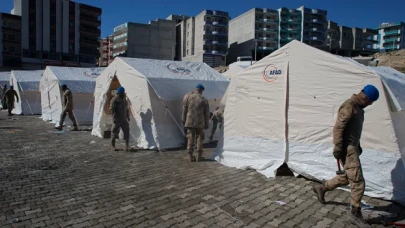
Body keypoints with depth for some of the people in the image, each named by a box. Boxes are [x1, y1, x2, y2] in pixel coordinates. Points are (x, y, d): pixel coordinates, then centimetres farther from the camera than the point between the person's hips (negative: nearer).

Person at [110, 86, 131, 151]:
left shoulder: (124, 99, 13)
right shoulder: (114, 100, -10)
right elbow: (112, 109, -14)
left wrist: (128, 117, 18)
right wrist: (114, 118, -21)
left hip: (124, 119, 6)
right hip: (117, 120, -6)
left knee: (126, 131, -3)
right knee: (115, 132, 1)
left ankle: (127, 145, 0)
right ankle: (112, 145, 17)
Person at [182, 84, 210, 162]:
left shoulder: (187, 96, 0)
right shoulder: (204, 99, -1)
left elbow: (184, 110, 3)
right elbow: (206, 113, 2)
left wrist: (183, 120, 11)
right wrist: (206, 124, 10)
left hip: (190, 121, 1)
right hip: (200, 122, -1)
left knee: (190, 138, 7)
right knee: (200, 138, 10)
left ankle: (190, 156, 10)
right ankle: (199, 156, 12)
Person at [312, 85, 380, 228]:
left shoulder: (358, 107, 14)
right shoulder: (349, 106, -17)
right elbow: (338, 128, -22)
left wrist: (358, 146, 26)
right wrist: (338, 148, -23)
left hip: (352, 147, 10)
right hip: (347, 148, -10)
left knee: (348, 177, 19)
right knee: (358, 181, -6)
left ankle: (321, 188, 33)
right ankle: (355, 214, 6)